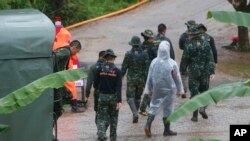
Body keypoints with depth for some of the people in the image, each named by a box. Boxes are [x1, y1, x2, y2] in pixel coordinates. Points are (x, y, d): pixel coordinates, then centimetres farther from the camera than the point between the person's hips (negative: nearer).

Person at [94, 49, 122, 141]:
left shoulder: (100, 70, -5)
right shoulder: (117, 71, -9)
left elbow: (95, 85, 0)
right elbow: (119, 87, -15)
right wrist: (119, 101, -16)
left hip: (102, 96, 0)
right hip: (113, 97, 0)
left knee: (102, 118, 3)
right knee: (113, 119, 14)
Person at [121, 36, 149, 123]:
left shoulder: (128, 54, -10)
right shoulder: (144, 54, -6)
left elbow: (124, 67, -5)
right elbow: (146, 69, -6)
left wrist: (121, 77, 12)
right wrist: (146, 81, -1)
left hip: (131, 79, -2)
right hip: (141, 79, 2)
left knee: (130, 97, 3)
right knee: (138, 97, 18)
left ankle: (135, 113, -20)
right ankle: (135, 115, 25)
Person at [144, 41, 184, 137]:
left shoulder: (154, 62, -7)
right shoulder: (172, 64, -15)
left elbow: (149, 77, 2)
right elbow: (177, 78, -6)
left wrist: (149, 89, 14)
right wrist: (179, 90, 7)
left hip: (156, 90, 2)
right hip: (169, 90, -2)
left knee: (154, 107, 11)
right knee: (168, 109, 9)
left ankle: (148, 125, -9)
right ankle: (167, 130, 19)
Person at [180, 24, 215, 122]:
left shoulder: (189, 46, -9)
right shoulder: (206, 44, 0)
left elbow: (184, 60, -4)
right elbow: (210, 59, -4)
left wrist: (183, 71, 9)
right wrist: (212, 72, -4)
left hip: (193, 73, -2)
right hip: (205, 72, 3)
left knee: (194, 93, 3)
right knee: (204, 91, 19)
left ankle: (195, 116, 2)